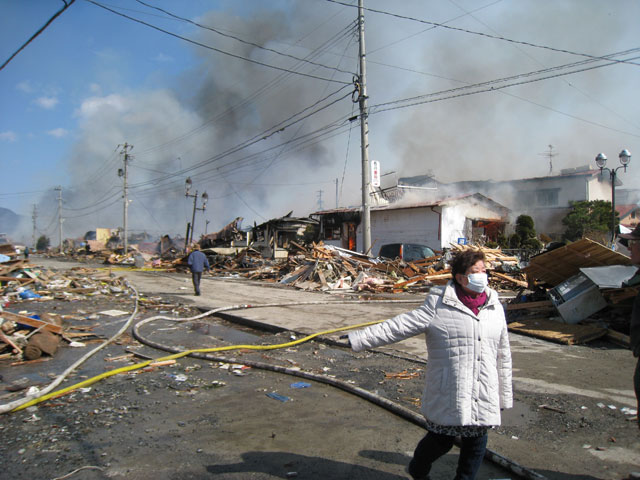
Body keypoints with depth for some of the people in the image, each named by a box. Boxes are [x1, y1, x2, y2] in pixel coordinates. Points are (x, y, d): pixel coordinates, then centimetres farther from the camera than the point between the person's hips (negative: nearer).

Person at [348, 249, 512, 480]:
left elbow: (503, 355, 14)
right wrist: (359, 338, -18)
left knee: (476, 444, 12)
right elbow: (399, 326, -12)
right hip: (448, 395, -4)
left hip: (484, 397, 4)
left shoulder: (495, 308, 6)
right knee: (441, 440, 8)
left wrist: (505, 395, 18)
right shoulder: (439, 305, -9)